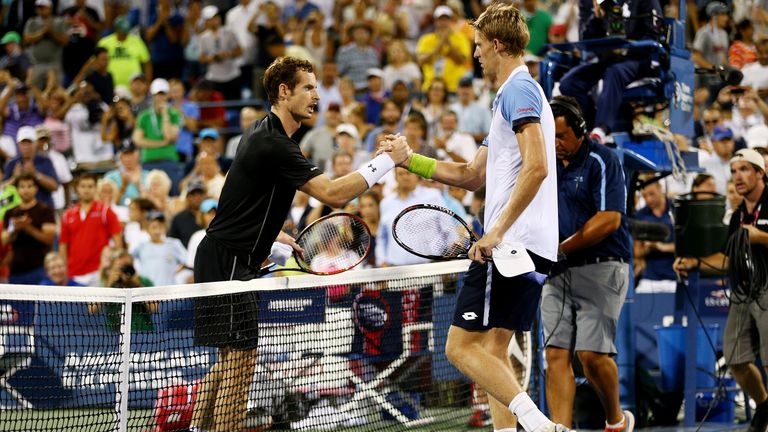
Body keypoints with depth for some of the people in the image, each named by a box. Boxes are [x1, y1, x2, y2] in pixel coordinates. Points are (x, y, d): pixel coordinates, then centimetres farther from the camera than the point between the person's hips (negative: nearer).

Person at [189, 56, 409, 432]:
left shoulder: (265, 135, 14)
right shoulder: (273, 144, -20)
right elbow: (334, 194, -26)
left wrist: (278, 239, 17)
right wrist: (387, 161, -20)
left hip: (227, 257, 11)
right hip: (228, 261, -11)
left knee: (229, 359, 17)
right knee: (241, 357, -10)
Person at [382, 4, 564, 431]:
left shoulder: (518, 89, -9)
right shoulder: (520, 92, 23)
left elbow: (537, 167, -23)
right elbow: (472, 175, 30)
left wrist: (498, 231, -25)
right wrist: (410, 160, 28)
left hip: (511, 244, -11)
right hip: (533, 250, 11)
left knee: (462, 347, -11)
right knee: (494, 349, 13)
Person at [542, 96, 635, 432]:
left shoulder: (602, 161, -7)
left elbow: (610, 219, -16)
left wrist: (561, 249, -17)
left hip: (600, 268, -6)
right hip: (558, 274, 6)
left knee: (592, 352, -13)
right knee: (556, 354, -6)